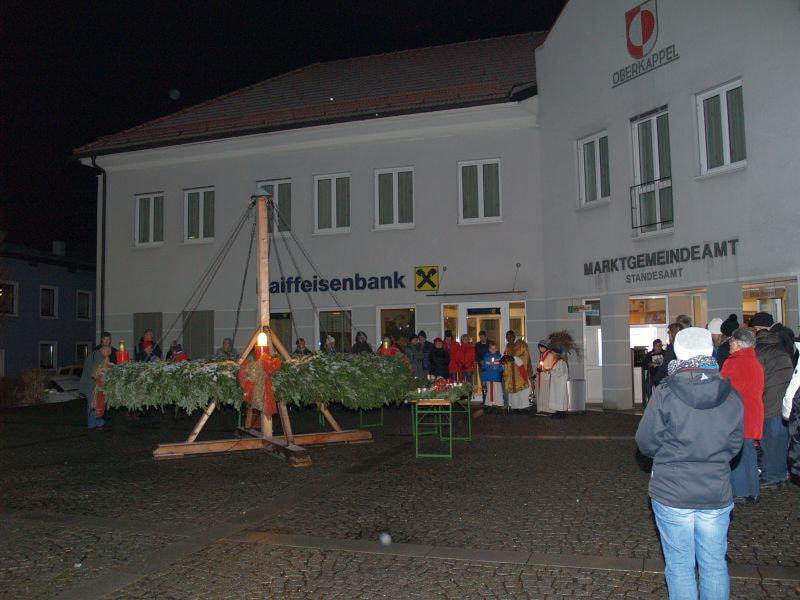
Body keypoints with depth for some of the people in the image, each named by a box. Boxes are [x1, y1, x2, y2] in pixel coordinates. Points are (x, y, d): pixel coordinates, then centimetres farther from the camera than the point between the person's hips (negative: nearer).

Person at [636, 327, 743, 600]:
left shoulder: (665, 394, -15)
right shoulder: (732, 396, -4)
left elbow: (646, 441, -8)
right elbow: (734, 445, 5)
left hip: (672, 493, -3)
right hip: (717, 495, 3)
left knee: (679, 566, 11)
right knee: (714, 564, 17)